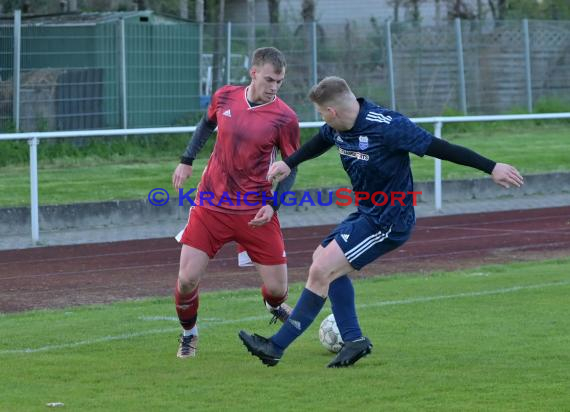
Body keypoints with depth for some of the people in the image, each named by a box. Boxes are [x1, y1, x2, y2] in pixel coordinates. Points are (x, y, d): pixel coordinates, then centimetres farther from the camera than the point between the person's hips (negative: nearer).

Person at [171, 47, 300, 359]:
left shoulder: (284, 118, -10)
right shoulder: (224, 97, -2)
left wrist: (273, 206, -14)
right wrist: (187, 161, 15)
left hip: (255, 212, -1)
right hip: (210, 205, 1)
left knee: (277, 287, 1)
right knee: (187, 279, -9)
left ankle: (273, 305, 41)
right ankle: (188, 334, 21)